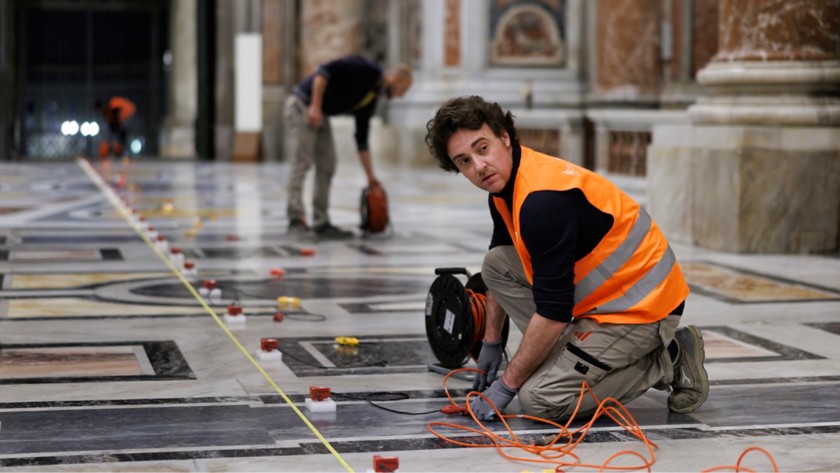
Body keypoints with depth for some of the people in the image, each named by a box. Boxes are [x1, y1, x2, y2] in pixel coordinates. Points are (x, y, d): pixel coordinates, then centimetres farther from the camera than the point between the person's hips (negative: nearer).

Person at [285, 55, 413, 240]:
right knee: (301, 163, -12)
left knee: (327, 167, 6)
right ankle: (296, 221, -11)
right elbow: (325, 71, -20)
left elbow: (362, 139, 17)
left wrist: (370, 176, 17)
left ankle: (321, 223, 7)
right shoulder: (365, 69, -13)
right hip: (303, 105, -9)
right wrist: (315, 106, -25)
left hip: (321, 115, 9)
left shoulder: (371, 100, 12)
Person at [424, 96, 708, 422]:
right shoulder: (504, 187, 4)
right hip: (604, 294, 10)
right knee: (495, 263, 7)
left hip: (640, 307, -10)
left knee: (538, 399, -16)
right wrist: (491, 341, 24)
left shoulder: (543, 199, -27)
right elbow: (503, 271, 24)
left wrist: (508, 383, -16)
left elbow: (553, 313, -26)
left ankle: (667, 362, -3)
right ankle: (562, 359, 7)